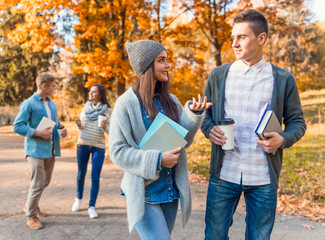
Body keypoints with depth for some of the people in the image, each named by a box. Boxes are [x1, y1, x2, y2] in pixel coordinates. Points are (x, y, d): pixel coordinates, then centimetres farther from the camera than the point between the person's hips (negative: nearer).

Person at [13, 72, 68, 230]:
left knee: (45, 182, 17)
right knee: (38, 184, -4)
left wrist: (62, 130, 2)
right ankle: (31, 216, 13)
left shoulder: (52, 104, 14)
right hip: (35, 150, -7)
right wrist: (38, 133, -22)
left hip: (50, 150, 8)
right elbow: (17, 126, -13)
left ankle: (31, 205, 39)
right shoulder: (28, 104, -9)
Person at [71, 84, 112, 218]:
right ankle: (79, 198, 37)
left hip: (98, 147, -2)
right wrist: (79, 125, -10)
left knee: (95, 177, -4)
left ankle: (92, 206, 9)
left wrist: (105, 127, -23)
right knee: (81, 173, 13)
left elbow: (110, 131, -2)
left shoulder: (108, 110, -3)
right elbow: (82, 127, 12)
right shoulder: (86, 107, 5)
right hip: (83, 144, 3)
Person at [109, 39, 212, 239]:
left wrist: (194, 114, -11)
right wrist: (157, 160, -20)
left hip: (171, 191, 6)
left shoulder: (170, 100, 6)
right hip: (144, 193, -6)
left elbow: (184, 140, 5)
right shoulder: (126, 103, -11)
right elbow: (117, 151, -13)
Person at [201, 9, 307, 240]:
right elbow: (205, 114, 11)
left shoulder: (283, 79, 2)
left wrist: (283, 139, -15)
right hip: (224, 174, 1)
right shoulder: (218, 75, 5)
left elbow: (297, 121, 6)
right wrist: (210, 130, -10)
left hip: (263, 178, 0)